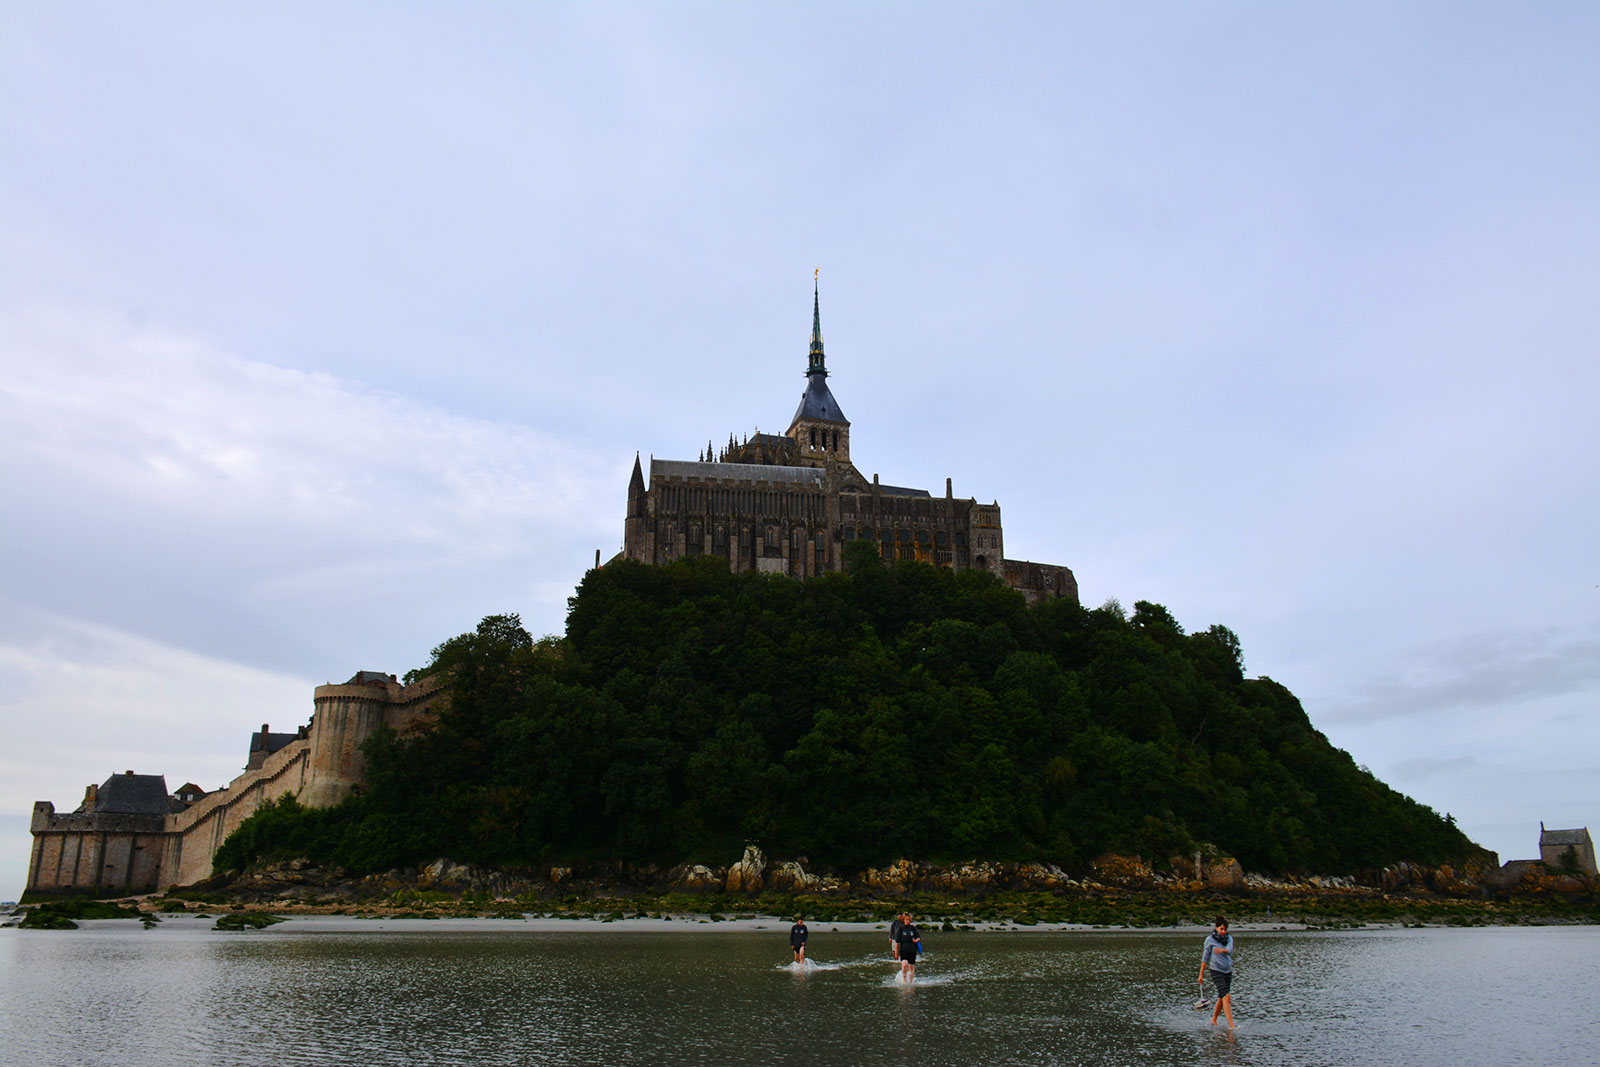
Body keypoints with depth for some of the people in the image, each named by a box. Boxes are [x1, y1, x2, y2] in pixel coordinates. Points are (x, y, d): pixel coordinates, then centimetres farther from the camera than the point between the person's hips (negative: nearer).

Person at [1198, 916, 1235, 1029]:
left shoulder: (1229, 938, 5)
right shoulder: (1210, 939, -5)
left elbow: (1230, 950, -16)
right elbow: (1205, 957, 0)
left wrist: (1222, 950, -39)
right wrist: (1201, 975, 2)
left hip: (1228, 971, 5)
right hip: (1216, 970, -5)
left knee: (1222, 998, 13)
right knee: (1226, 996, -17)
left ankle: (1214, 1020, 31)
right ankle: (1231, 1025, -19)